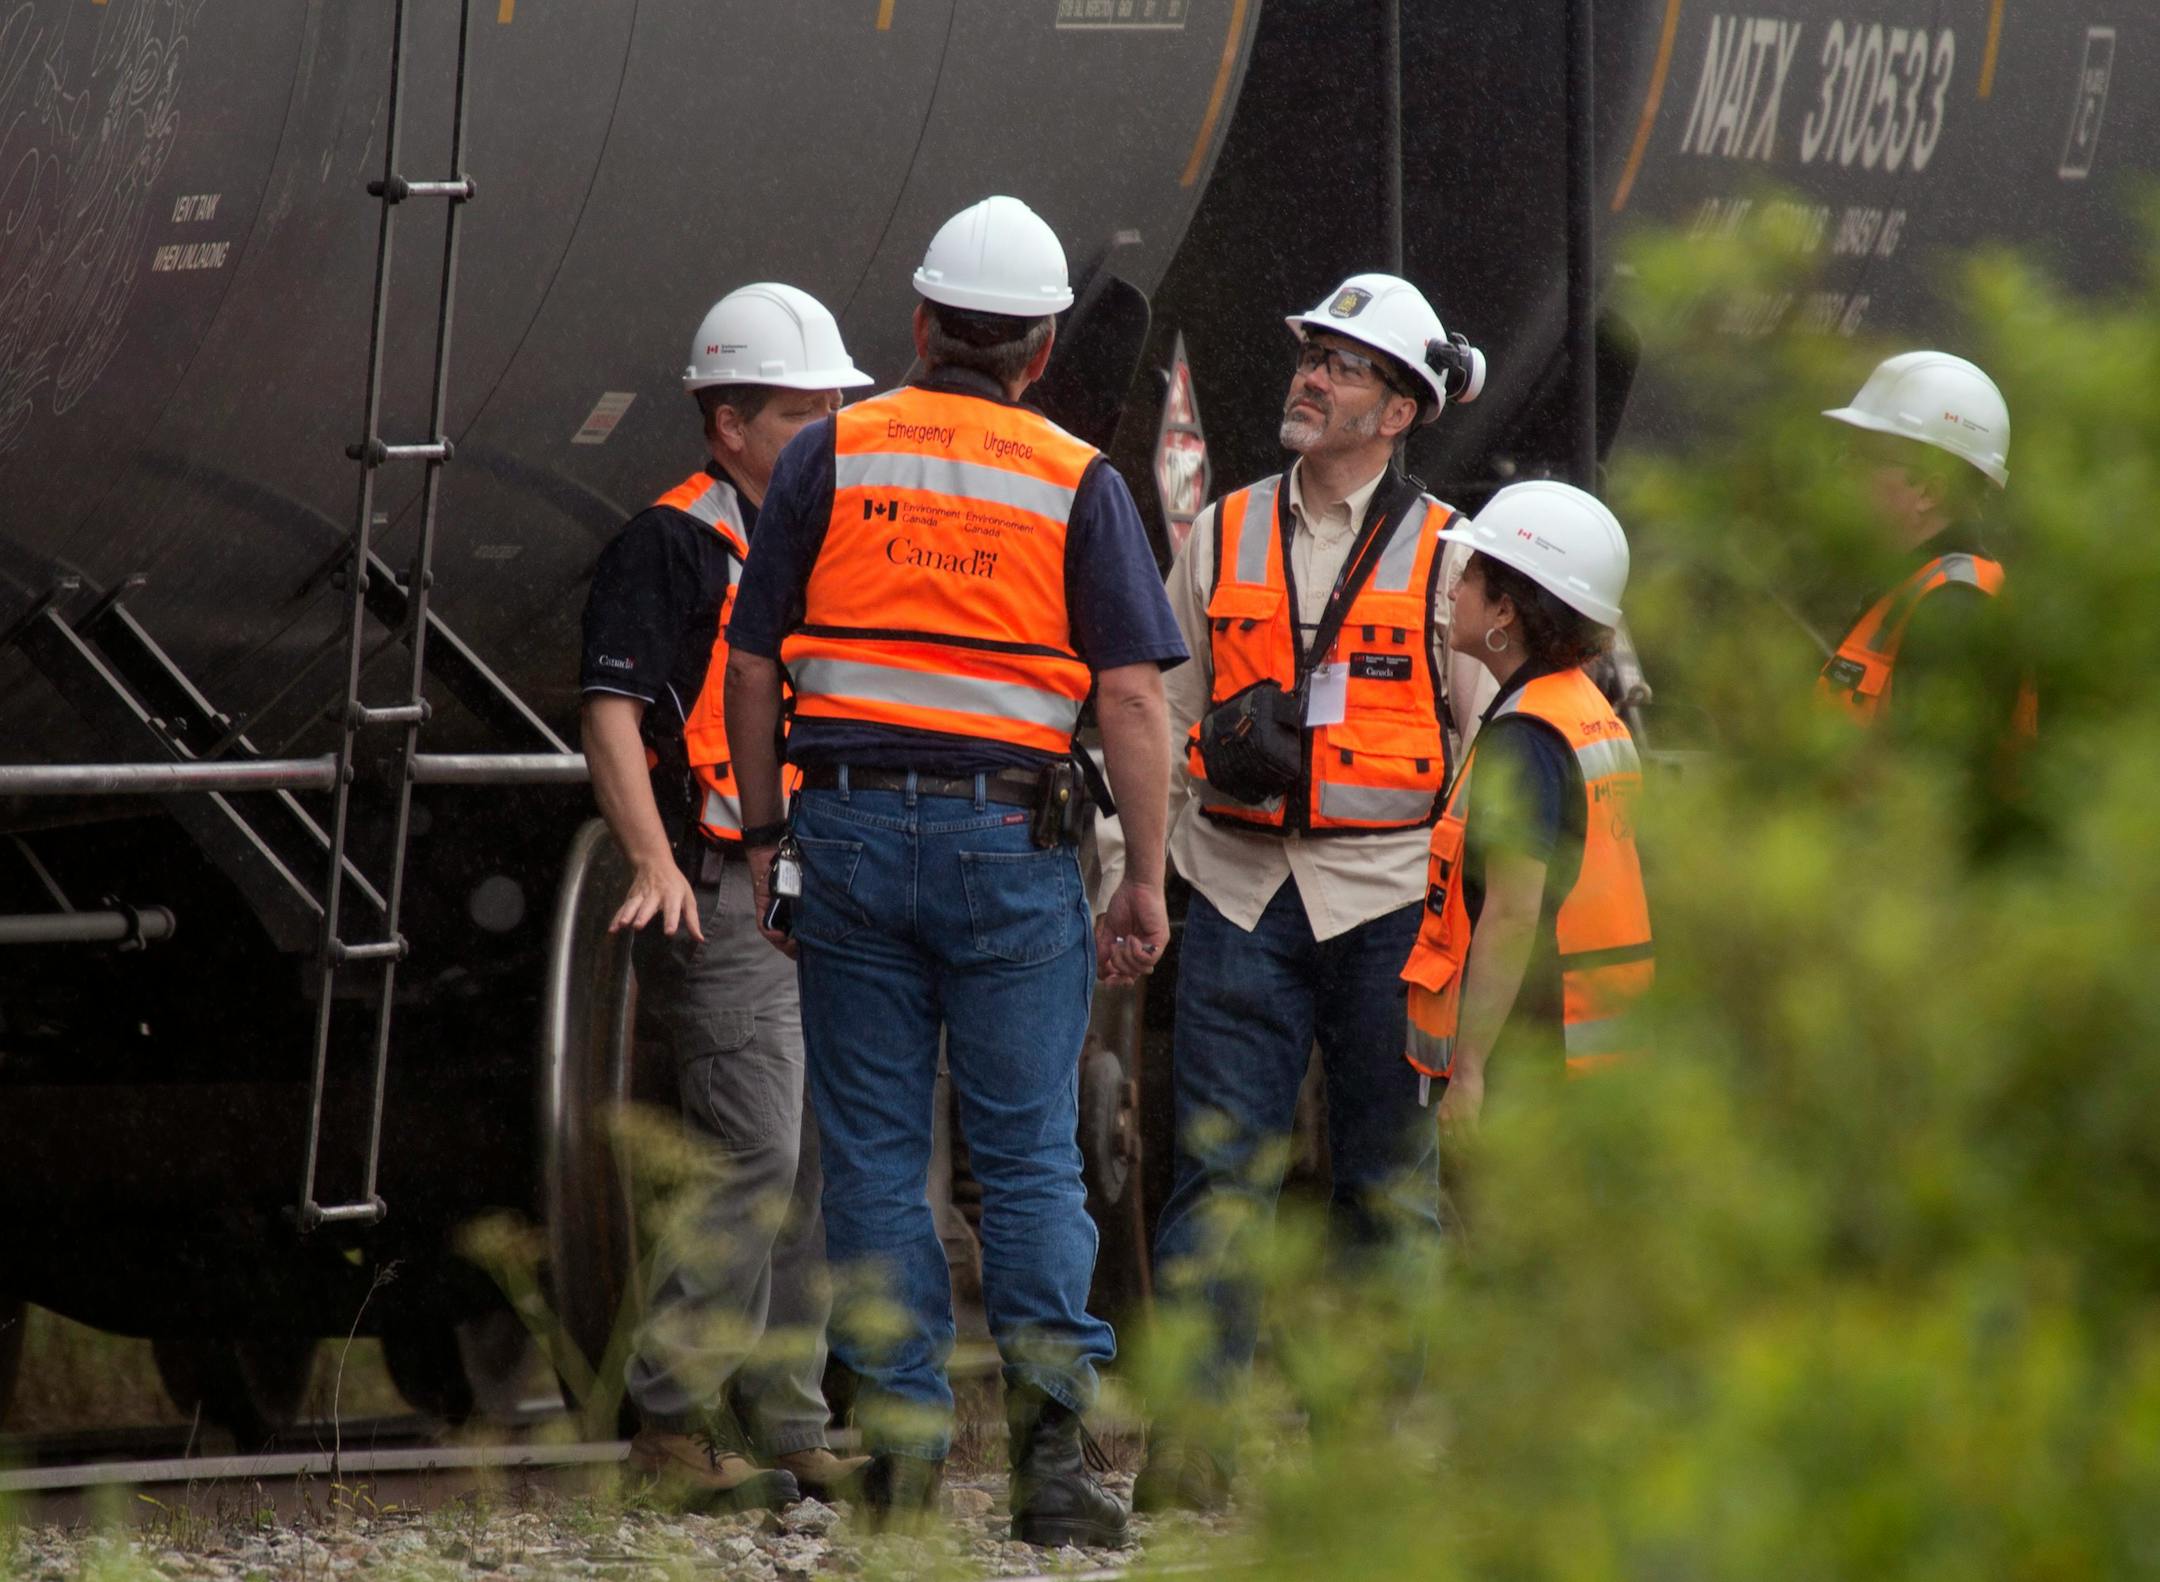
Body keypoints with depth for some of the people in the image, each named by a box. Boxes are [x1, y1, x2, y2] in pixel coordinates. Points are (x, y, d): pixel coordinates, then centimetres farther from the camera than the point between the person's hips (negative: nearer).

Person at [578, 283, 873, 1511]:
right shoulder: (671, 545, -8)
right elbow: (613, 712, -16)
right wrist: (656, 864, -27)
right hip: (722, 894, -9)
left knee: (823, 1167, 8)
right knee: (760, 1157, -14)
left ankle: (787, 1423, 14)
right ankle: (674, 1419, -9)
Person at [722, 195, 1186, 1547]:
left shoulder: (831, 458, 3)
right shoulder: (1076, 484, -1)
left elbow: (754, 665, 4)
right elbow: (1133, 693, -5)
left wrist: (765, 834, 13)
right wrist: (1148, 879, -1)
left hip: (851, 827, 1)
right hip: (1009, 838, -1)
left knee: (876, 1150, 6)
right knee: (1030, 1155, 3)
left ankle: (902, 1432, 4)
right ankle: (1051, 1417, -8)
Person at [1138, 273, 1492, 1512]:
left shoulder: (1442, 555, 3)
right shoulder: (1222, 538, 10)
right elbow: (1161, 719, 16)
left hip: (1388, 907, -2)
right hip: (1240, 898, 2)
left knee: (1389, 1184, 4)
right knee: (1219, 1172, -7)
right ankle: (1191, 1441, -13)